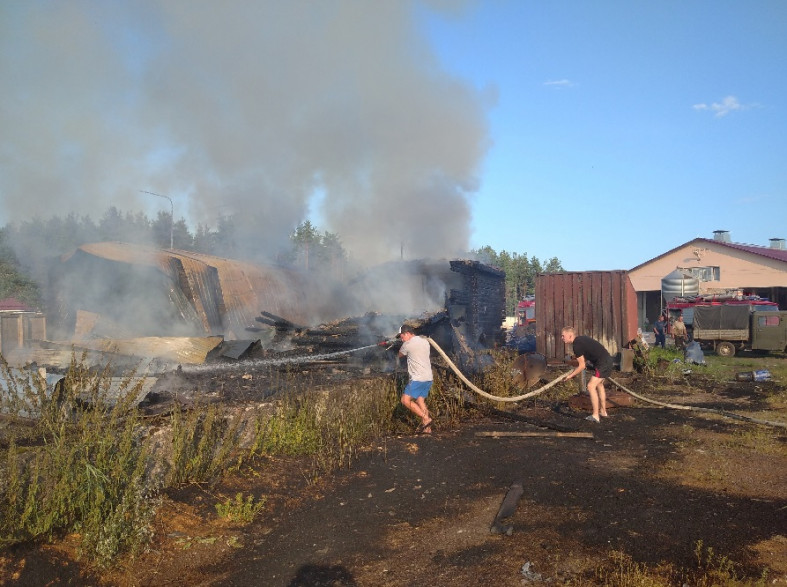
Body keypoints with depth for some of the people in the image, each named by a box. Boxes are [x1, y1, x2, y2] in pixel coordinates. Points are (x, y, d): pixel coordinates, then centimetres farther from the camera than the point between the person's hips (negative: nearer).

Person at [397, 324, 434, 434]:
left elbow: (400, 354, 10)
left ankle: (425, 418, -12)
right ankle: (427, 428, 8)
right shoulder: (425, 341, 14)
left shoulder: (408, 344, -8)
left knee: (406, 400, -8)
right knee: (420, 401, 13)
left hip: (418, 378, -9)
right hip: (428, 377, 9)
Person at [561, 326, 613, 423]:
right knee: (599, 384, 25)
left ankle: (595, 416, -9)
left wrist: (571, 375, -4)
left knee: (591, 386, -11)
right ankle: (603, 411, 36)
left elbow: (582, 366, -14)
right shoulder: (581, 339, 12)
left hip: (603, 363, -11)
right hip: (607, 360, 11)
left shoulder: (577, 345, -17)